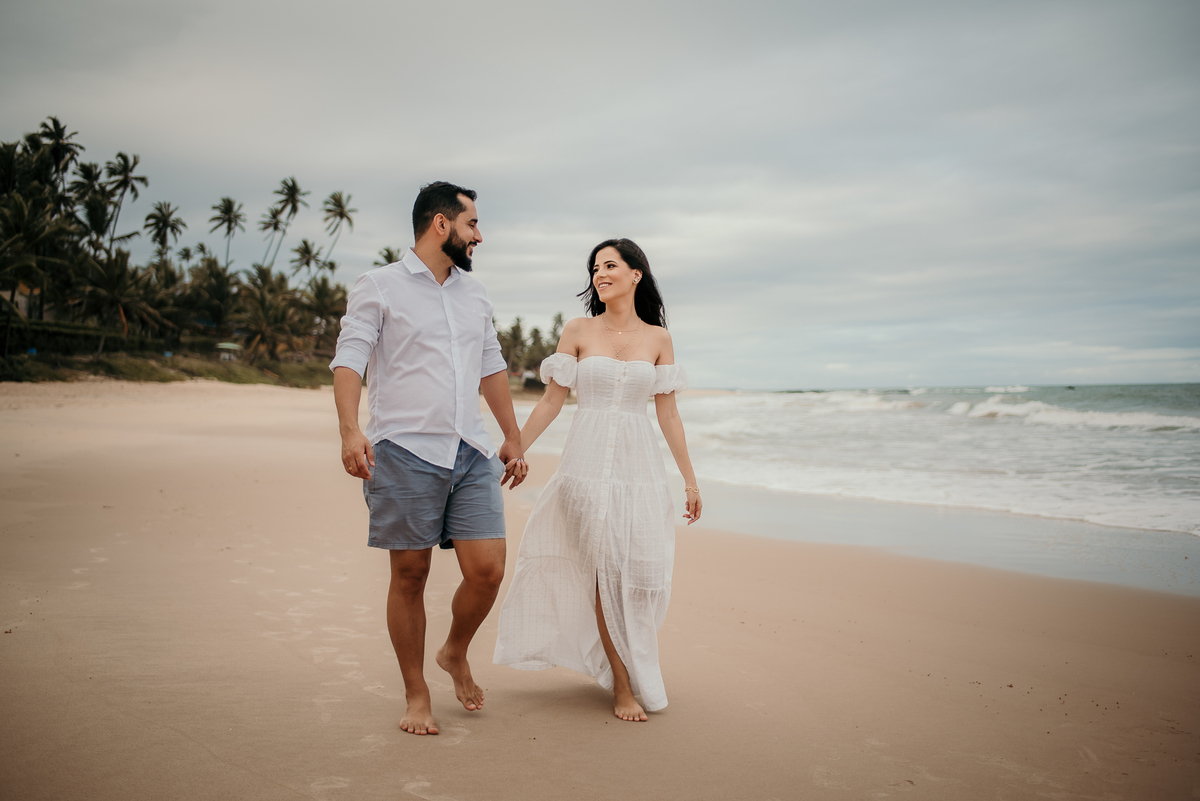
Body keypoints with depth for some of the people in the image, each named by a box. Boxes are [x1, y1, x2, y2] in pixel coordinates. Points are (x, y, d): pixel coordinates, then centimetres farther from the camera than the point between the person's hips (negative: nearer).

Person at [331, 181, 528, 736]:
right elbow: (349, 359, -7)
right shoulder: (379, 287, 2)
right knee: (410, 575, 3)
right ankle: (416, 695, 19)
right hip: (405, 453, -4)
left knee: (487, 568, -3)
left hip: (472, 455, 5)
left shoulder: (474, 295, 19)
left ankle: (456, 654, 26)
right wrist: (350, 430, -22)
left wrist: (513, 437, 23)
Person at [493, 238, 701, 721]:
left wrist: (690, 479, 8)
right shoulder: (578, 331, 4)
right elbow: (551, 401, 4)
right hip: (589, 463, -2)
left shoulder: (658, 338, 8)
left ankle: (631, 667, 24)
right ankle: (623, 685, 9)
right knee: (606, 570, -2)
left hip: (639, 465, 2)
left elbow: (668, 414, 9)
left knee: (641, 573, 0)